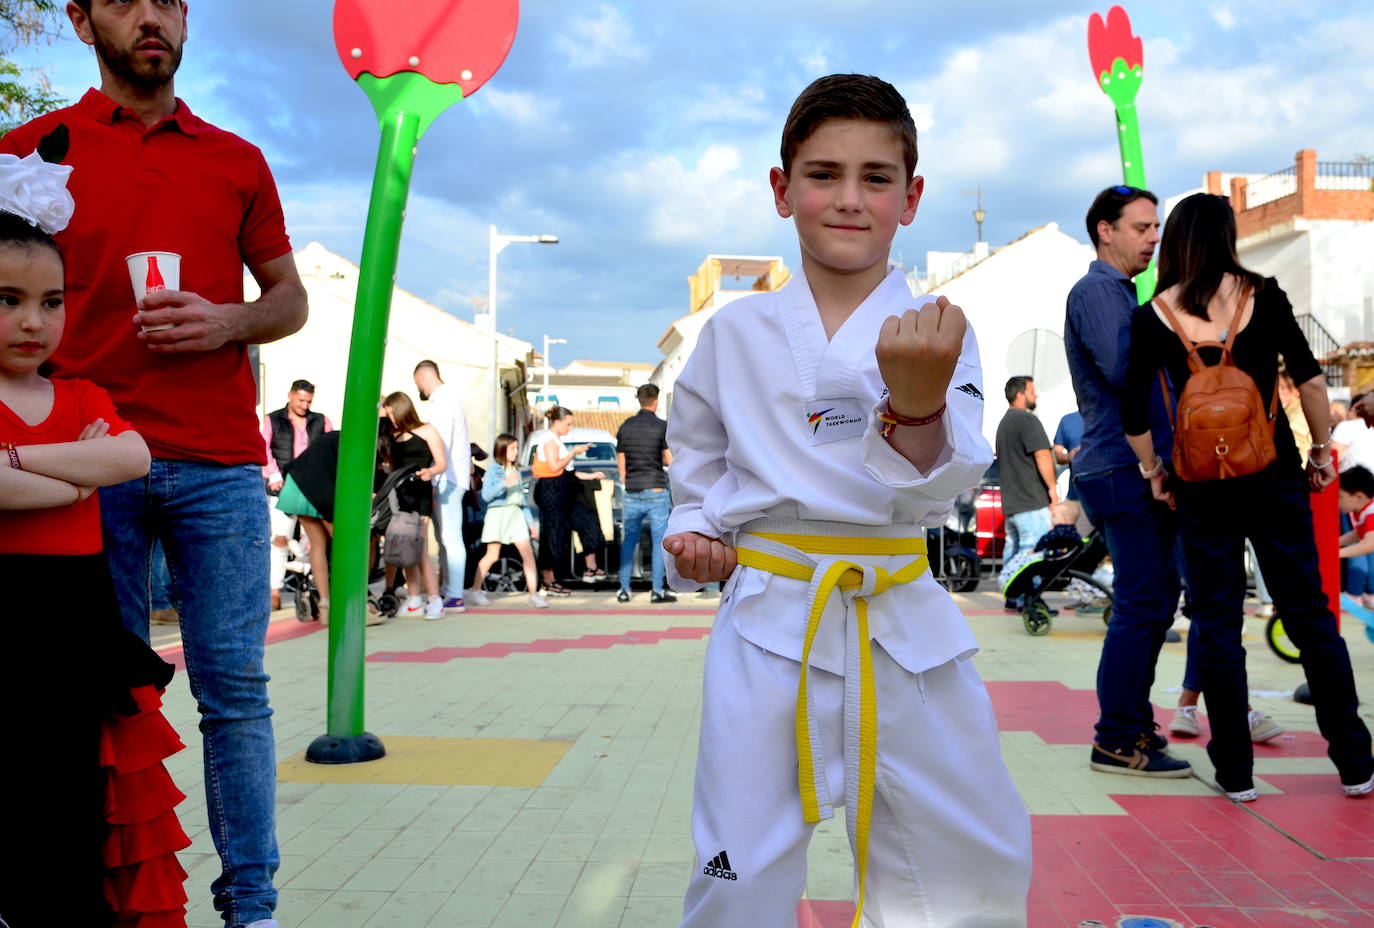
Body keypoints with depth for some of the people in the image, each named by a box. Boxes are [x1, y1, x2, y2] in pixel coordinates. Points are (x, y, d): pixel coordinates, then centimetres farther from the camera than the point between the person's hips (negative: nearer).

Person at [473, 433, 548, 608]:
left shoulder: (516, 471, 16)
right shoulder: (493, 470, -2)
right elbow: (486, 495, -14)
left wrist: (531, 523, 17)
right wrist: (504, 483, -24)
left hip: (516, 514, 5)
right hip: (498, 513, -5)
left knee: (528, 552, -6)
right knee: (492, 555, -3)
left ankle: (533, 593, -6)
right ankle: (475, 589, 11)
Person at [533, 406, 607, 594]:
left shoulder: (557, 441, 19)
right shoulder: (550, 441, -11)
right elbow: (554, 466, -21)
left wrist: (591, 476, 19)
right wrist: (574, 452, -13)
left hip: (562, 493, 10)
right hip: (551, 492, -10)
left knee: (587, 520, 9)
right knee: (553, 537, -6)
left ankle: (591, 568, 14)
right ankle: (549, 582, 0)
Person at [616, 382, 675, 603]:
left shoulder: (625, 426, 6)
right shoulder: (662, 427, -7)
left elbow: (621, 462, 10)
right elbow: (671, 461, -8)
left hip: (632, 492, 4)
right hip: (656, 491, -4)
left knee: (629, 541, 10)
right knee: (659, 541, 2)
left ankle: (624, 589, 10)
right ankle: (657, 590, 2)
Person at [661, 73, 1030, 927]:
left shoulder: (937, 333, -1)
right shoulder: (737, 334, 4)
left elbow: (933, 489, -13)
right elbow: (699, 461, 20)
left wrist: (920, 398, -31)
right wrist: (696, 533, 4)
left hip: (903, 623, 0)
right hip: (767, 620, 0)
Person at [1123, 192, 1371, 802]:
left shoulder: (1152, 317, -2)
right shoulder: (1262, 294, 0)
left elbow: (1133, 414, -4)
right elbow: (1308, 377, -2)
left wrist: (1153, 473, 10)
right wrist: (1322, 448, 9)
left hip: (1200, 484, -1)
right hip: (1273, 474, 1)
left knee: (1217, 624, 7)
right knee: (1309, 613, 11)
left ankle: (1235, 773, 11)